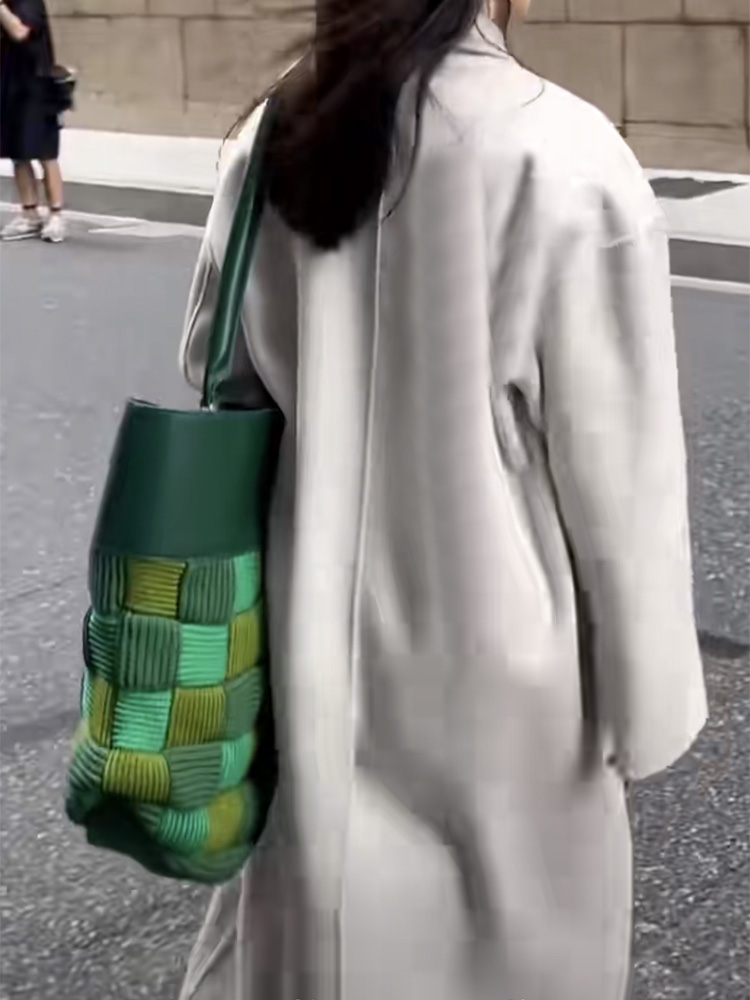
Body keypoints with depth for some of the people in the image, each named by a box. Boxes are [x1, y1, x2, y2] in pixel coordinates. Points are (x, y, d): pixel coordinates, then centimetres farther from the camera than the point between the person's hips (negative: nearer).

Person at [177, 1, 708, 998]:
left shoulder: (275, 137, -5)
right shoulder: (569, 163, -20)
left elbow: (215, 369, 7)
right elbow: (619, 479, -14)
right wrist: (647, 704, -3)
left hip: (317, 637, 4)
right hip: (493, 659, -4)